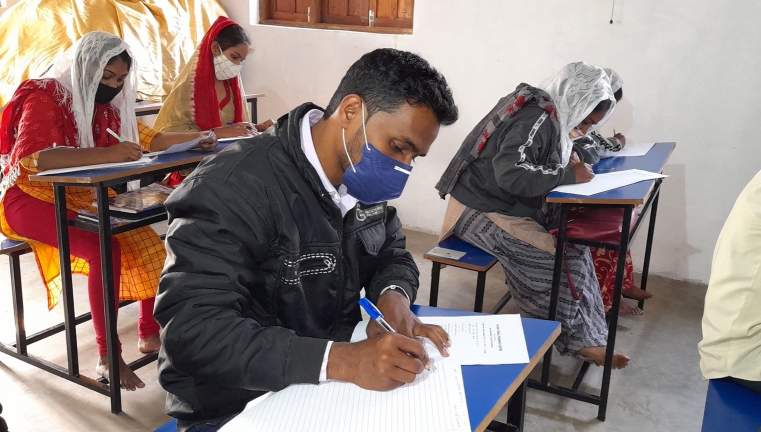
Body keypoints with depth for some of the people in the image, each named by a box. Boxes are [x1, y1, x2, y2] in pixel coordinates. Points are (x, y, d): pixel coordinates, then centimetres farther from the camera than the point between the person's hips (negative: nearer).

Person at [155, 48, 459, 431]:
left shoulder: (360, 176, 0)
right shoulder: (234, 188, -23)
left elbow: (392, 254, 11)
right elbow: (193, 330, -29)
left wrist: (393, 298, -12)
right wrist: (342, 360, -37)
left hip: (332, 384, 7)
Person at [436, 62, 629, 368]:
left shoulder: (547, 114, 9)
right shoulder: (537, 118, -20)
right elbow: (511, 173, -32)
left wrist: (567, 159, 4)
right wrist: (567, 175, -23)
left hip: (506, 205, 10)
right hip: (480, 211, -10)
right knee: (562, 258, -17)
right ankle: (580, 339, 1)